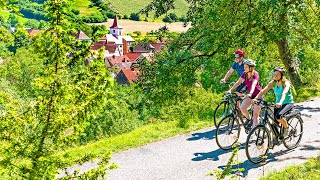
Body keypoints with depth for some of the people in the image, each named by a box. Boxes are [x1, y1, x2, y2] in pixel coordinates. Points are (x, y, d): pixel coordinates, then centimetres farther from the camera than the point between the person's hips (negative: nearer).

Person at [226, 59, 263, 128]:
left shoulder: (255, 74, -22)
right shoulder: (244, 74, -5)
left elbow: (253, 84, -38)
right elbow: (238, 82, -8)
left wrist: (250, 93, -54)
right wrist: (230, 90, -20)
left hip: (258, 95, -5)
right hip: (250, 95, 6)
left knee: (255, 115, -6)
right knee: (242, 107, -16)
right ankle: (248, 118, 12)